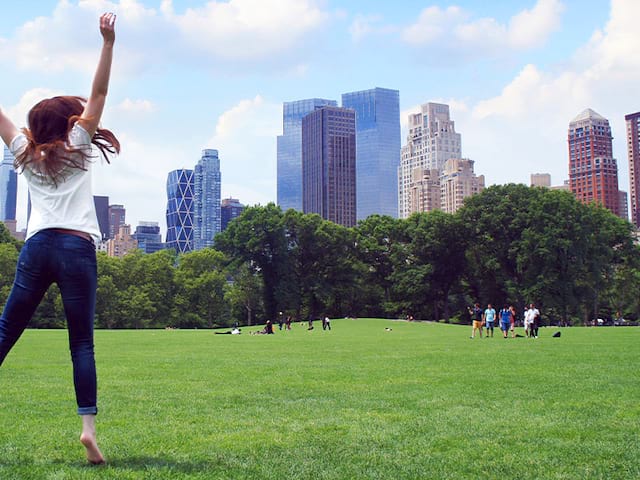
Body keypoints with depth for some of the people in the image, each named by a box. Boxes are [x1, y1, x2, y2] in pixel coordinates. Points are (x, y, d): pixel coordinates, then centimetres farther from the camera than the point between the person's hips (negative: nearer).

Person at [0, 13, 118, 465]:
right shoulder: (77, 147, 10)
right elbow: (99, 94, 6)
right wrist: (108, 42, 0)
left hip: (36, 248, 3)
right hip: (77, 249, -2)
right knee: (82, 343, -3)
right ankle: (89, 425, -11)